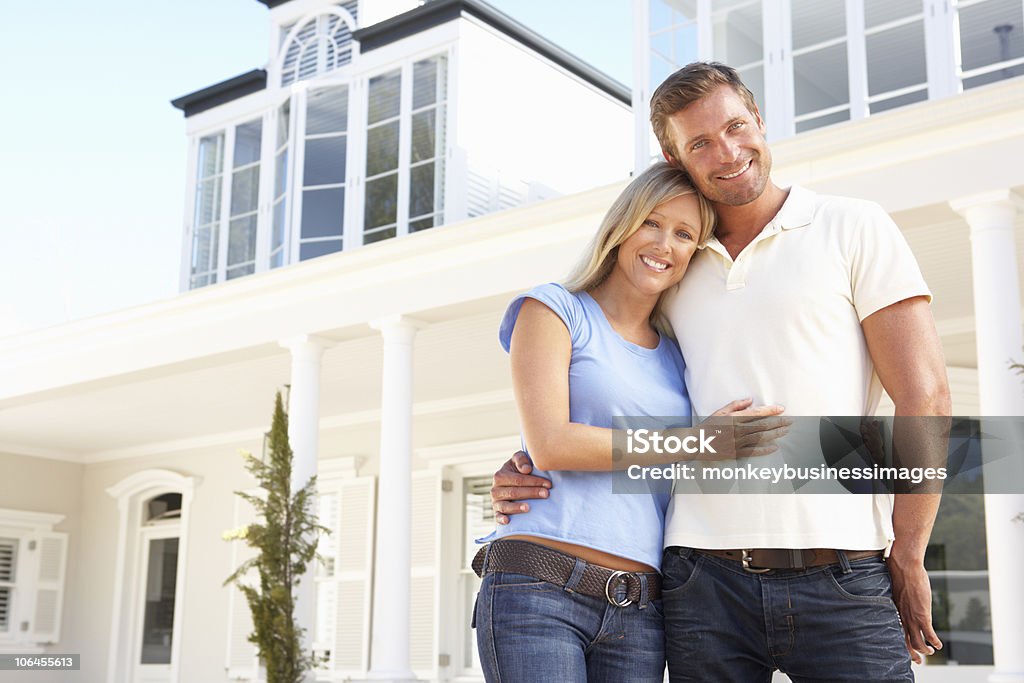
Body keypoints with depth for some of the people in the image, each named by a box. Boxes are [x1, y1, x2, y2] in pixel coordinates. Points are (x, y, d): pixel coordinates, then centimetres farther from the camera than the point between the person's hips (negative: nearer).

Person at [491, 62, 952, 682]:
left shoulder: (853, 228, 6)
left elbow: (924, 397, 0)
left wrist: (906, 559, -5)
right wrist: (529, 477, 2)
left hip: (842, 584, -2)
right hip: (705, 583, 3)